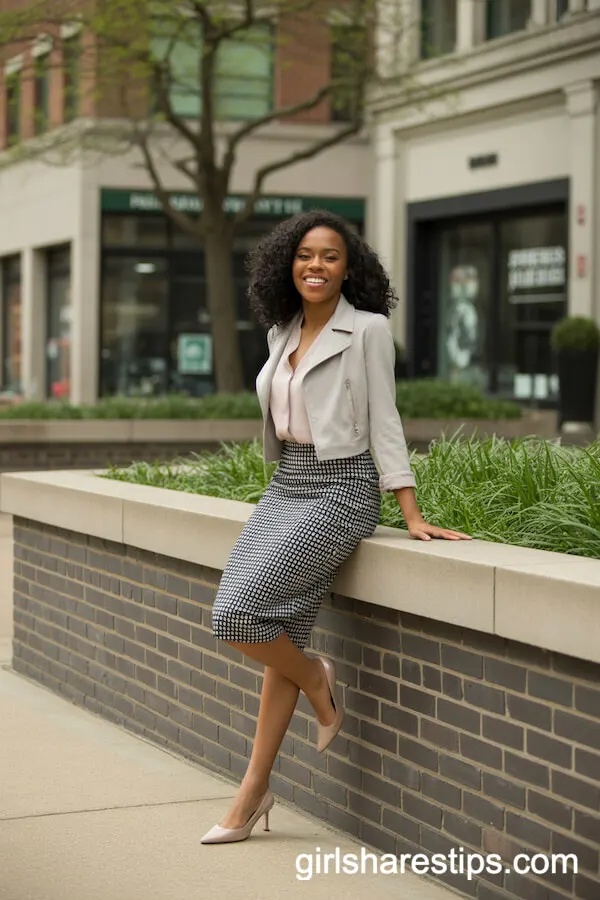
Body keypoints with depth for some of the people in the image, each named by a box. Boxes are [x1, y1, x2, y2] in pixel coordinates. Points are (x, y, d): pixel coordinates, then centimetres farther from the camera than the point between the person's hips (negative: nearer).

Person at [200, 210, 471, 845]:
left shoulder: (367, 329, -7)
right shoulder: (282, 333, 12)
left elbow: (383, 423, -7)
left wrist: (412, 516, -10)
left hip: (339, 492, -6)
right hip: (284, 489, 6)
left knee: (235, 614, -18)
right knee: (280, 636, 3)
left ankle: (317, 683, 10)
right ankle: (253, 793, 9)